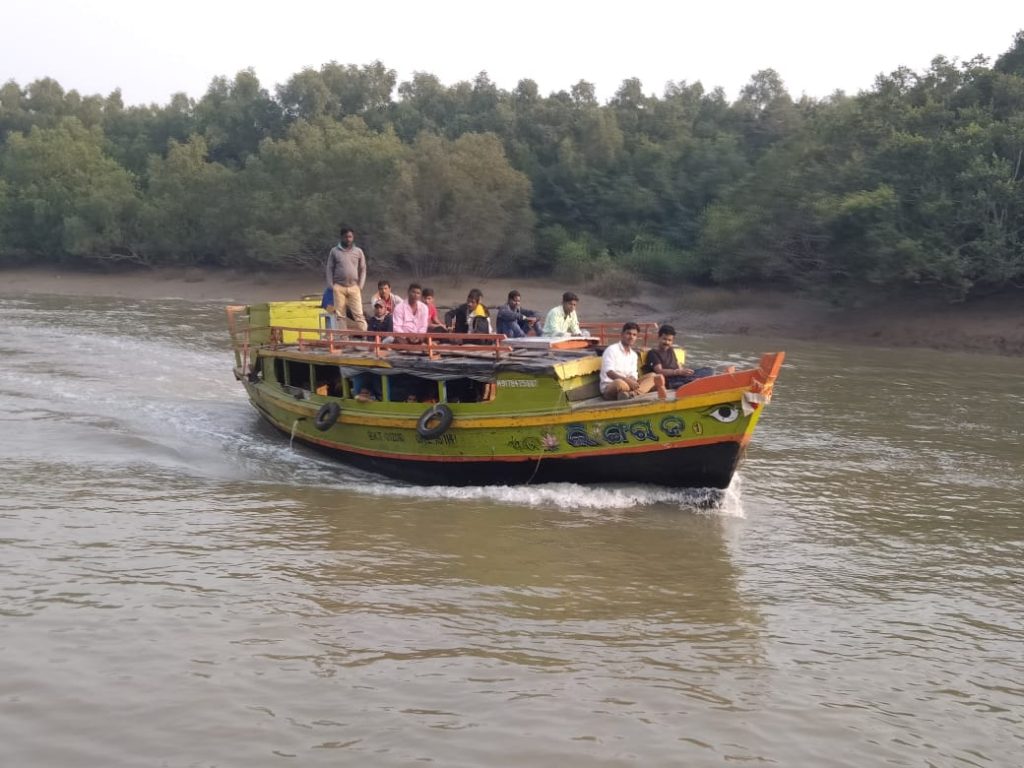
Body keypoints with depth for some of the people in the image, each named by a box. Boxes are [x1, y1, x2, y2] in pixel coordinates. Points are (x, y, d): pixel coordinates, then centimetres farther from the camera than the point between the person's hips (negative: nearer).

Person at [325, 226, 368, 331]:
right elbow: (329, 269, 6)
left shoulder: (358, 251, 7)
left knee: (358, 314, -5)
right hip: (339, 287, 0)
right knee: (339, 314, 1)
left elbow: (363, 270, 10)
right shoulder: (334, 251, 4)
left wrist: (360, 286, 1)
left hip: (354, 287, 0)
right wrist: (331, 286, -2)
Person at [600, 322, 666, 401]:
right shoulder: (612, 349, -5)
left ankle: (632, 393, -39)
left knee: (652, 376, -12)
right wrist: (627, 380, -33)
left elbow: (633, 376, 8)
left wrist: (633, 381, -19)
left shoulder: (634, 355, 16)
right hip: (609, 388, -7)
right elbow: (609, 372, -18)